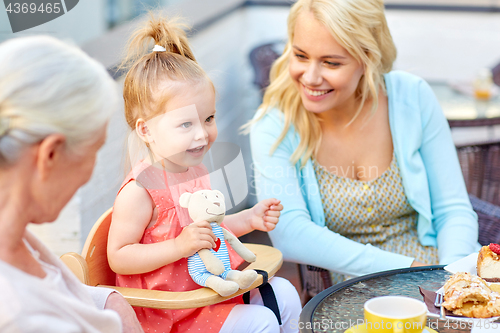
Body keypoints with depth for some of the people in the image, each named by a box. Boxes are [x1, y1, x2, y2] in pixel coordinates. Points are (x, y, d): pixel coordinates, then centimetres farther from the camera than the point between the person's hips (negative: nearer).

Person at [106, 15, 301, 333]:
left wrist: (249, 218, 5)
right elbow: (118, 257, -23)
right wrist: (179, 247, -29)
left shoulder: (195, 170, 4)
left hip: (211, 286, 9)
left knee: (283, 293, 8)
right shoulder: (139, 190, -24)